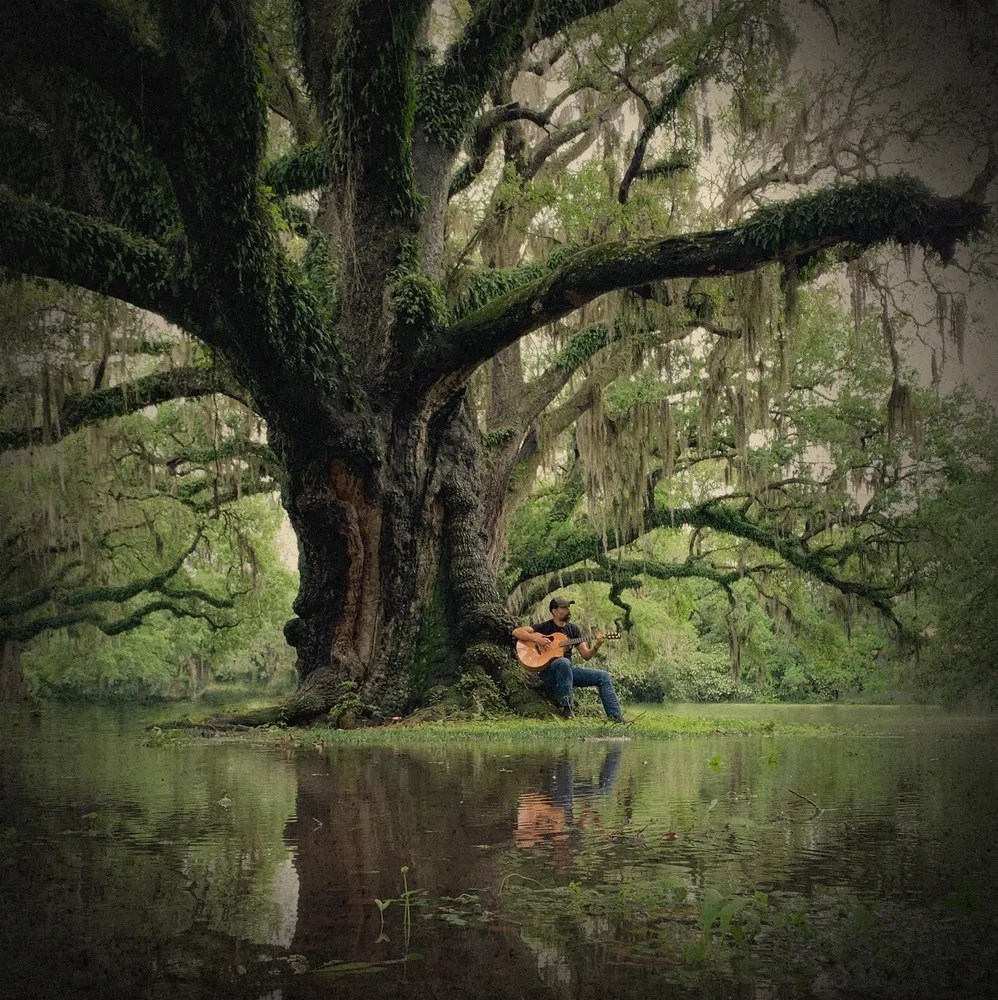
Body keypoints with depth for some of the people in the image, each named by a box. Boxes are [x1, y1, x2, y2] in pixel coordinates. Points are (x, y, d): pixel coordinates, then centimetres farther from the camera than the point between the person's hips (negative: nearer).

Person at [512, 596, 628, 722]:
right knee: (564, 662, -39)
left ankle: (615, 715, -8)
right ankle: (566, 707, -32)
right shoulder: (545, 627, -2)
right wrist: (537, 639, -24)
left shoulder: (573, 629, 13)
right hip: (548, 672, -6)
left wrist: (596, 646, -12)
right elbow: (516, 632, -12)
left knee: (603, 676, -5)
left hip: (568, 671, 6)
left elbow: (586, 655, 9)